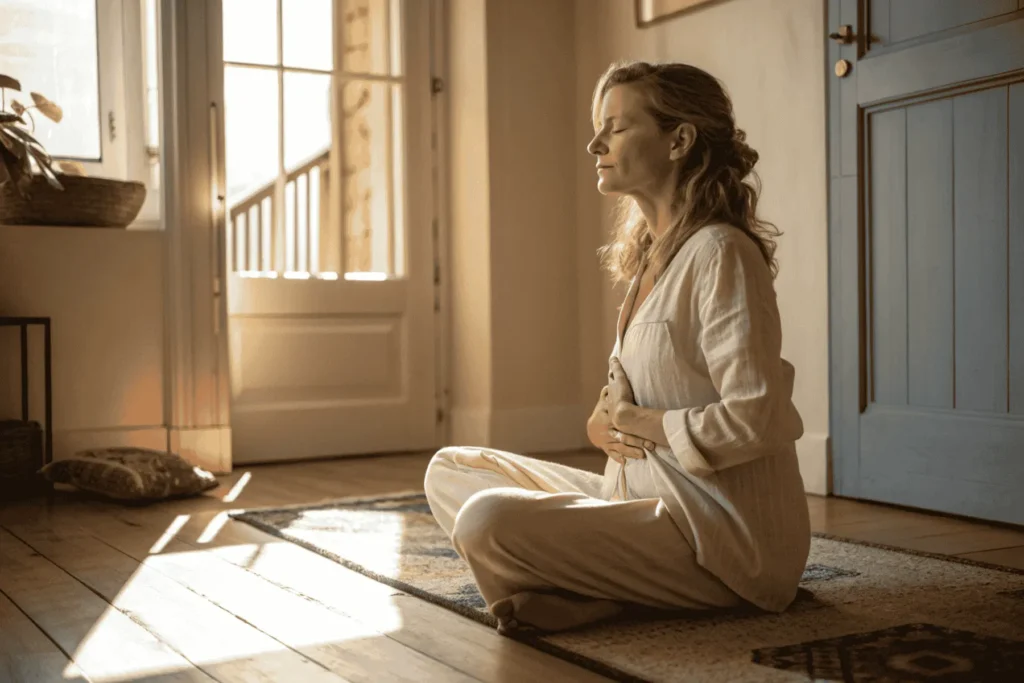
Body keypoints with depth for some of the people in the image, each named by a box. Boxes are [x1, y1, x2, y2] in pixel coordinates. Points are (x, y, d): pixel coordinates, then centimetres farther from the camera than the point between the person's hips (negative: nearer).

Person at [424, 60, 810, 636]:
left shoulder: (719, 254, -15)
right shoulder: (648, 255, 13)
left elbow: (756, 419, -23)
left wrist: (634, 422, -10)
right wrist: (608, 423, -4)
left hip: (724, 535, -10)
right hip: (648, 496, 10)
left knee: (487, 521, -28)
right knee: (451, 471, 8)